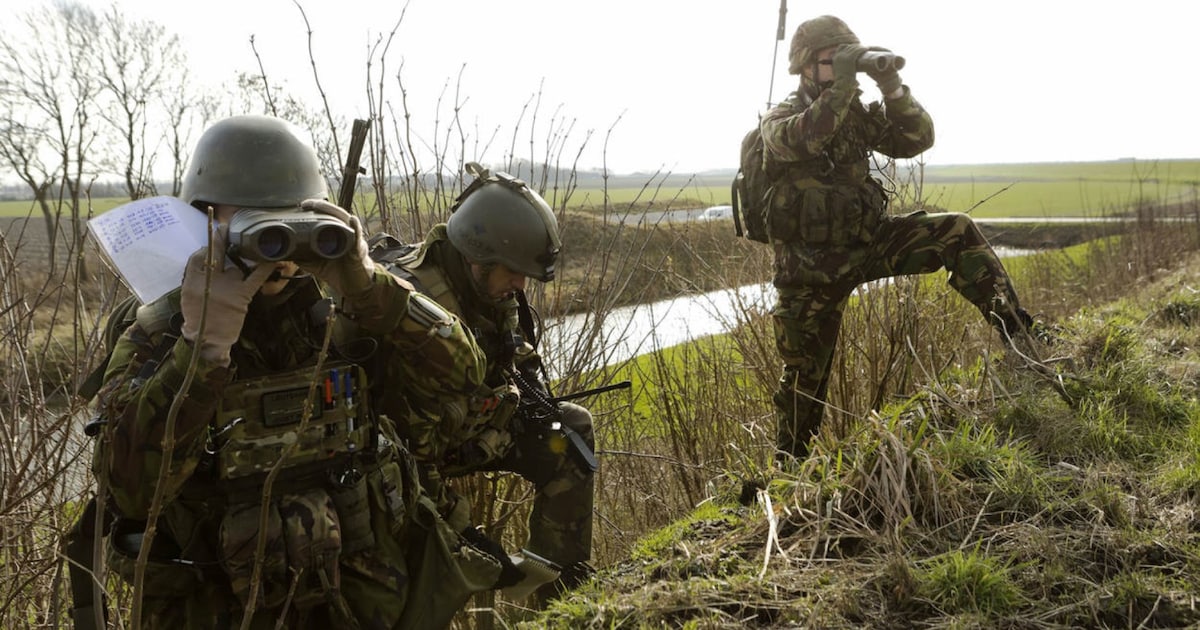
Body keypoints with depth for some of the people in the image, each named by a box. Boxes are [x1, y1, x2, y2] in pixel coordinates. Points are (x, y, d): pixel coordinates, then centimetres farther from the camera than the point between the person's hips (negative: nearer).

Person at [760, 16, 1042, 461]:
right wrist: (841, 86, -37)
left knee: (957, 233, -16)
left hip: (865, 240, 4)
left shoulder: (858, 114, 5)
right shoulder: (778, 120, -8)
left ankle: (1017, 331, -17)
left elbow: (915, 140, -7)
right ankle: (789, 468, 21)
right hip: (813, 263, -4)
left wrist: (893, 89, -20)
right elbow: (803, 140, -32)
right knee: (805, 374, 4)